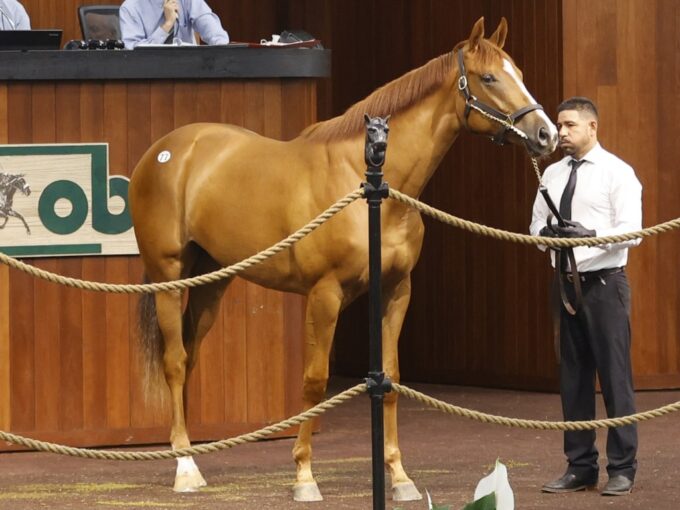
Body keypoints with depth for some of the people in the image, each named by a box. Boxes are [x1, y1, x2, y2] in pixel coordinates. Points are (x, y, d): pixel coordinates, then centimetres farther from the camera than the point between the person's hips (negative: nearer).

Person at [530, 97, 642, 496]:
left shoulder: (617, 173, -7)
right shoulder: (553, 174, 11)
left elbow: (631, 230, -14)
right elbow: (537, 224, 16)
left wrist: (591, 234, -28)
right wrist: (544, 231, -7)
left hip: (604, 284, -6)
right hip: (567, 282, 6)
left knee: (615, 376, -4)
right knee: (573, 377, 9)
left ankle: (622, 470, 3)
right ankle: (580, 467, 16)